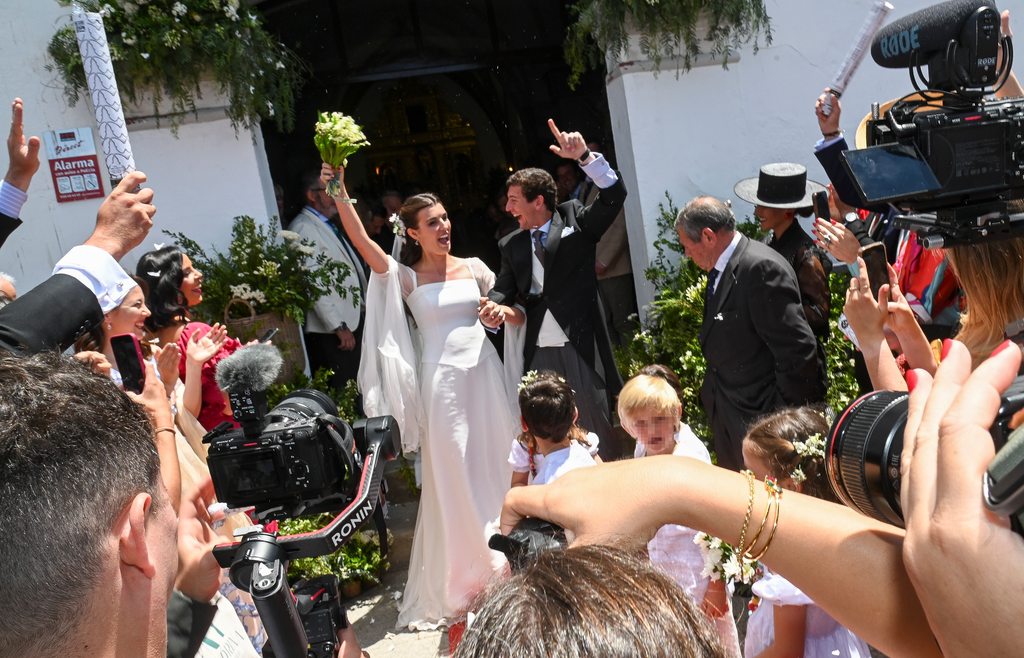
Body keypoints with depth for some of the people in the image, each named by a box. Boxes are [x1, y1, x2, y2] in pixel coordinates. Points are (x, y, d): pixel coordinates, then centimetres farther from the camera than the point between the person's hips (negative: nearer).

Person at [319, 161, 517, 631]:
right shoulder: (406, 278, -1)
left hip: (485, 375, 3)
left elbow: (519, 316, 16)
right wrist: (339, 194, -28)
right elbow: (363, 244, -18)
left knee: (497, 465, 9)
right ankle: (466, 578, 21)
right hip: (442, 380, -3)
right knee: (453, 476, 4)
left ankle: (511, 566, 28)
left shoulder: (473, 268, 9)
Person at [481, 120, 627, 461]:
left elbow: (614, 195, -8)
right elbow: (503, 288, 10)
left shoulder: (576, 220, 3)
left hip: (580, 344, -4)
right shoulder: (511, 244, 14)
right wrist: (492, 308, -14)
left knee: (596, 426, 2)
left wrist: (584, 156, -20)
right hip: (538, 352, 4)